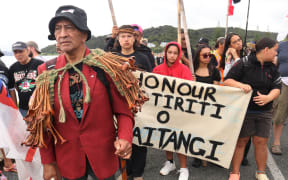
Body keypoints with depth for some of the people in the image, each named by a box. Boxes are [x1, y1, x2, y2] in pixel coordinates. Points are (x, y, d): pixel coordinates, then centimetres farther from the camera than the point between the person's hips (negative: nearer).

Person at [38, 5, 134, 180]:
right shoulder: (47, 71, -5)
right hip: (67, 157, 2)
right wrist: (48, 161, 3)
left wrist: (125, 138, -23)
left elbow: (123, 109, -6)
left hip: (103, 153, -1)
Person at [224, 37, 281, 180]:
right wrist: (241, 85, -28)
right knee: (241, 141, 5)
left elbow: (277, 88, 2)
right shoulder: (244, 63, -8)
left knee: (261, 142, 7)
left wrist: (268, 97, -19)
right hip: (244, 110, -4)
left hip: (264, 111, 4)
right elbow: (227, 80, -10)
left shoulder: (272, 68, 8)